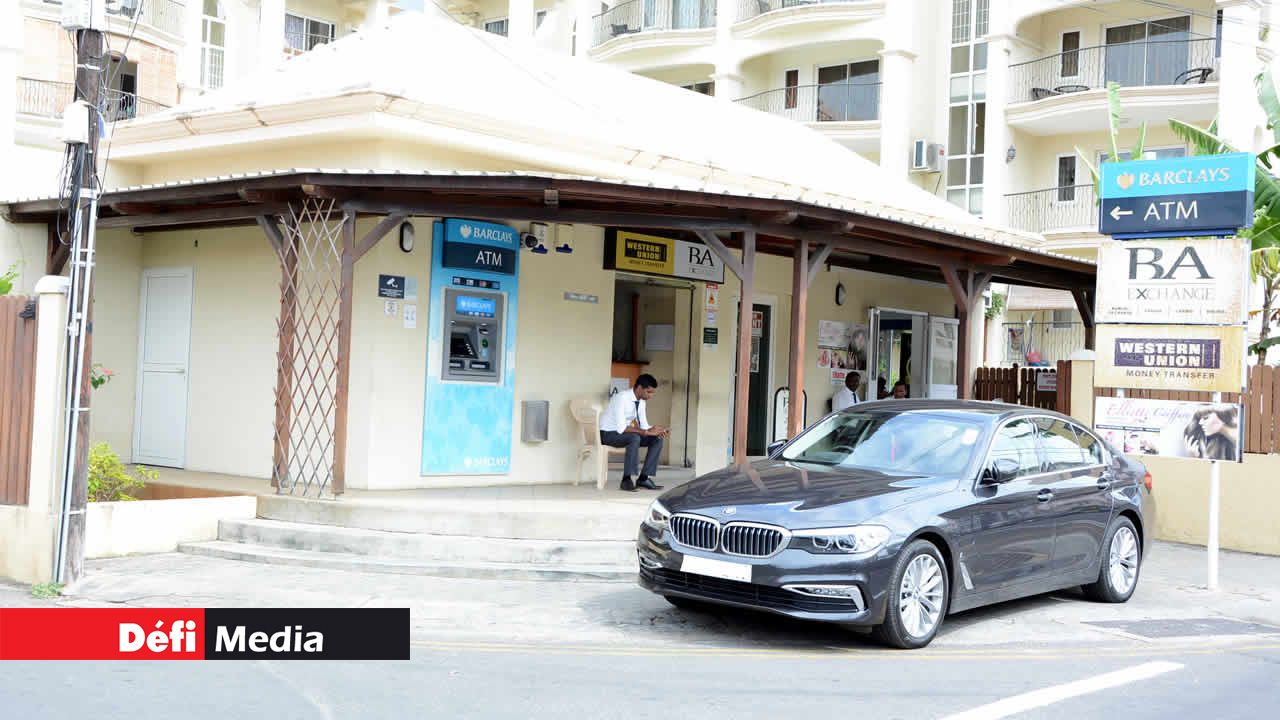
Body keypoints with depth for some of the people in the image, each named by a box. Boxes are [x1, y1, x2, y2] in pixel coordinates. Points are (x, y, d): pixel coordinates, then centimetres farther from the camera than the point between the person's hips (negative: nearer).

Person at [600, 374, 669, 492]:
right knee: (635, 438, -36)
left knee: (657, 440, -8)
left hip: (624, 433, 8)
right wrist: (646, 432, -33)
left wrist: (658, 431, -16)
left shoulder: (641, 401, 1)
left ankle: (644, 478, -9)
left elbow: (644, 426, 5)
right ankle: (626, 479, -27)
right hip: (608, 434, -8)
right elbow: (621, 428, -32)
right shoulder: (621, 398, -25)